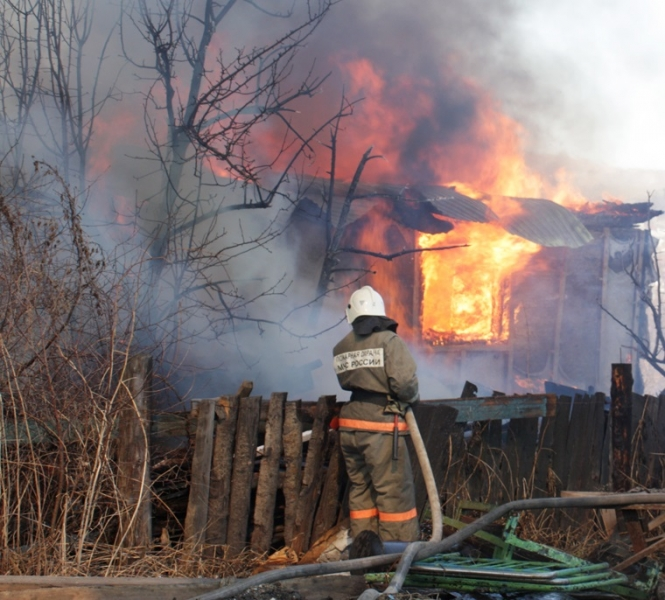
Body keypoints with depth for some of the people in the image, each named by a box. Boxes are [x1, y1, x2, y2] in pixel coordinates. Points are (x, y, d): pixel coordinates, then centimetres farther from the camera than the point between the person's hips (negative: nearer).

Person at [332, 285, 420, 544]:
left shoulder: (341, 348, 10)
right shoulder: (389, 341, -9)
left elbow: (346, 382, 4)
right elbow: (405, 382, -16)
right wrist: (413, 397, 3)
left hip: (349, 426, 6)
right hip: (381, 426, -6)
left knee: (360, 487, 15)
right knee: (394, 491, 0)